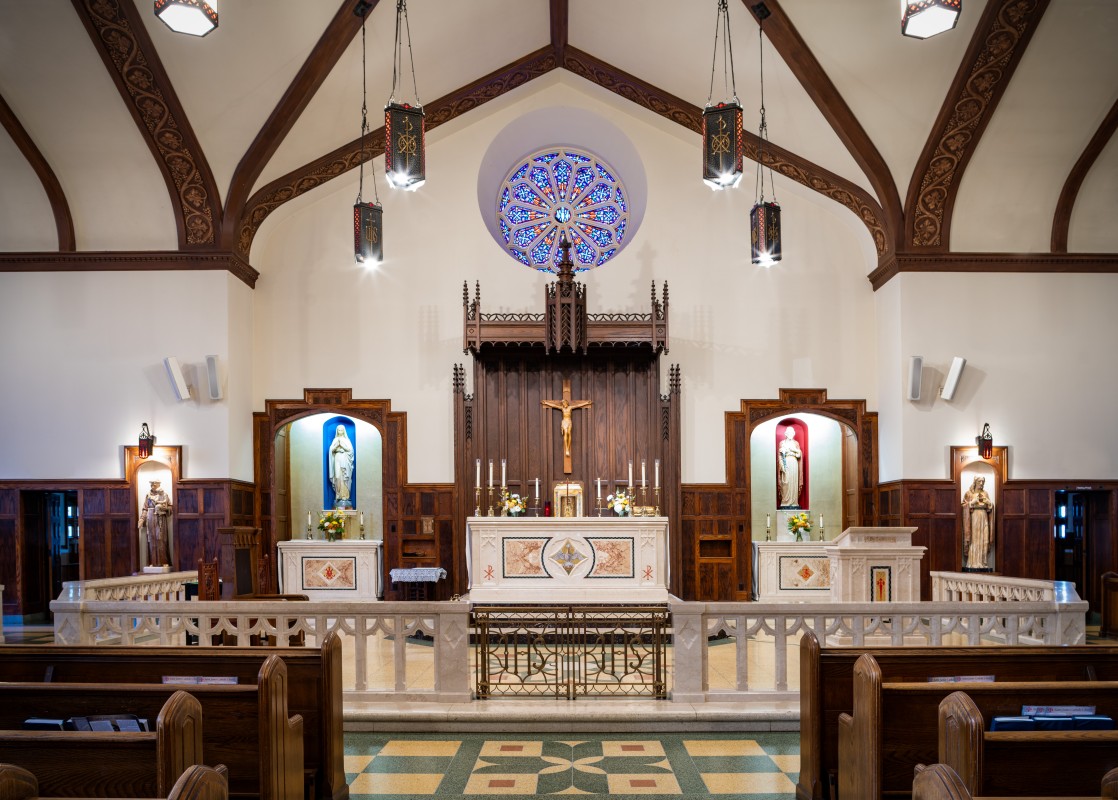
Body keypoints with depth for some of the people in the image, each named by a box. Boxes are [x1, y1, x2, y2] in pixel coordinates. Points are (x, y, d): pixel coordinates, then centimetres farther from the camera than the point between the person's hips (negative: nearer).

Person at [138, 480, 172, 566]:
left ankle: (163, 561, -1)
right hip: (151, 519, 1)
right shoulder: (148, 495, 7)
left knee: (161, 540, -4)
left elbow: (170, 507, 7)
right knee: (152, 540, 0)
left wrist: (163, 507, -12)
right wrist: (141, 519, -4)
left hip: (161, 519, -1)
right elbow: (145, 509, 5)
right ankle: (153, 562, 3)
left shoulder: (164, 495, 5)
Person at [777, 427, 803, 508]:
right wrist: (781, 466, -10)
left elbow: (800, 455, 7)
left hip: (794, 465, 2)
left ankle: (794, 502, 2)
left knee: (794, 483, -1)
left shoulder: (796, 443, 13)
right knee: (786, 483, -6)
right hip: (786, 465, -2)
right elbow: (780, 456, -1)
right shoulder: (782, 443, 7)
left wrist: (793, 449, -8)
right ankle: (785, 503, -5)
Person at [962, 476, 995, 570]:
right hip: (973, 518, -4)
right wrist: (974, 501, -12)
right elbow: (965, 506, -3)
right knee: (973, 540, -9)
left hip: (984, 519, 4)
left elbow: (990, 507, 13)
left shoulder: (985, 494, 15)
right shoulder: (969, 493, 4)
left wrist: (985, 500, -4)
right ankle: (973, 564, -8)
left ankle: (983, 563, 3)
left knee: (983, 540, -1)